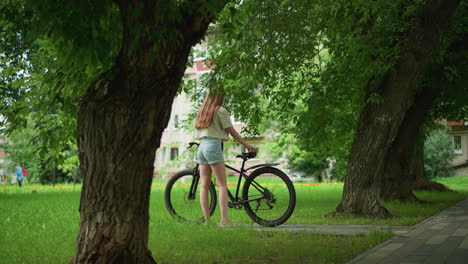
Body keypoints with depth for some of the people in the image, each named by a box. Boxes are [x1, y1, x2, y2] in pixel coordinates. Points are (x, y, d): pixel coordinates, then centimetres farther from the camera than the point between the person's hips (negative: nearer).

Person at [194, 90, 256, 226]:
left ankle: (207, 219, 2)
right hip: (213, 145, -7)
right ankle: (224, 219, -14)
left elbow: (197, 133, 17)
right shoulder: (220, 111, -3)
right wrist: (247, 145, 3)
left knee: (204, 186, 4)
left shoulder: (202, 111, 17)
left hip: (201, 146, 7)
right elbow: (231, 131, -2)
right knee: (222, 185, -7)